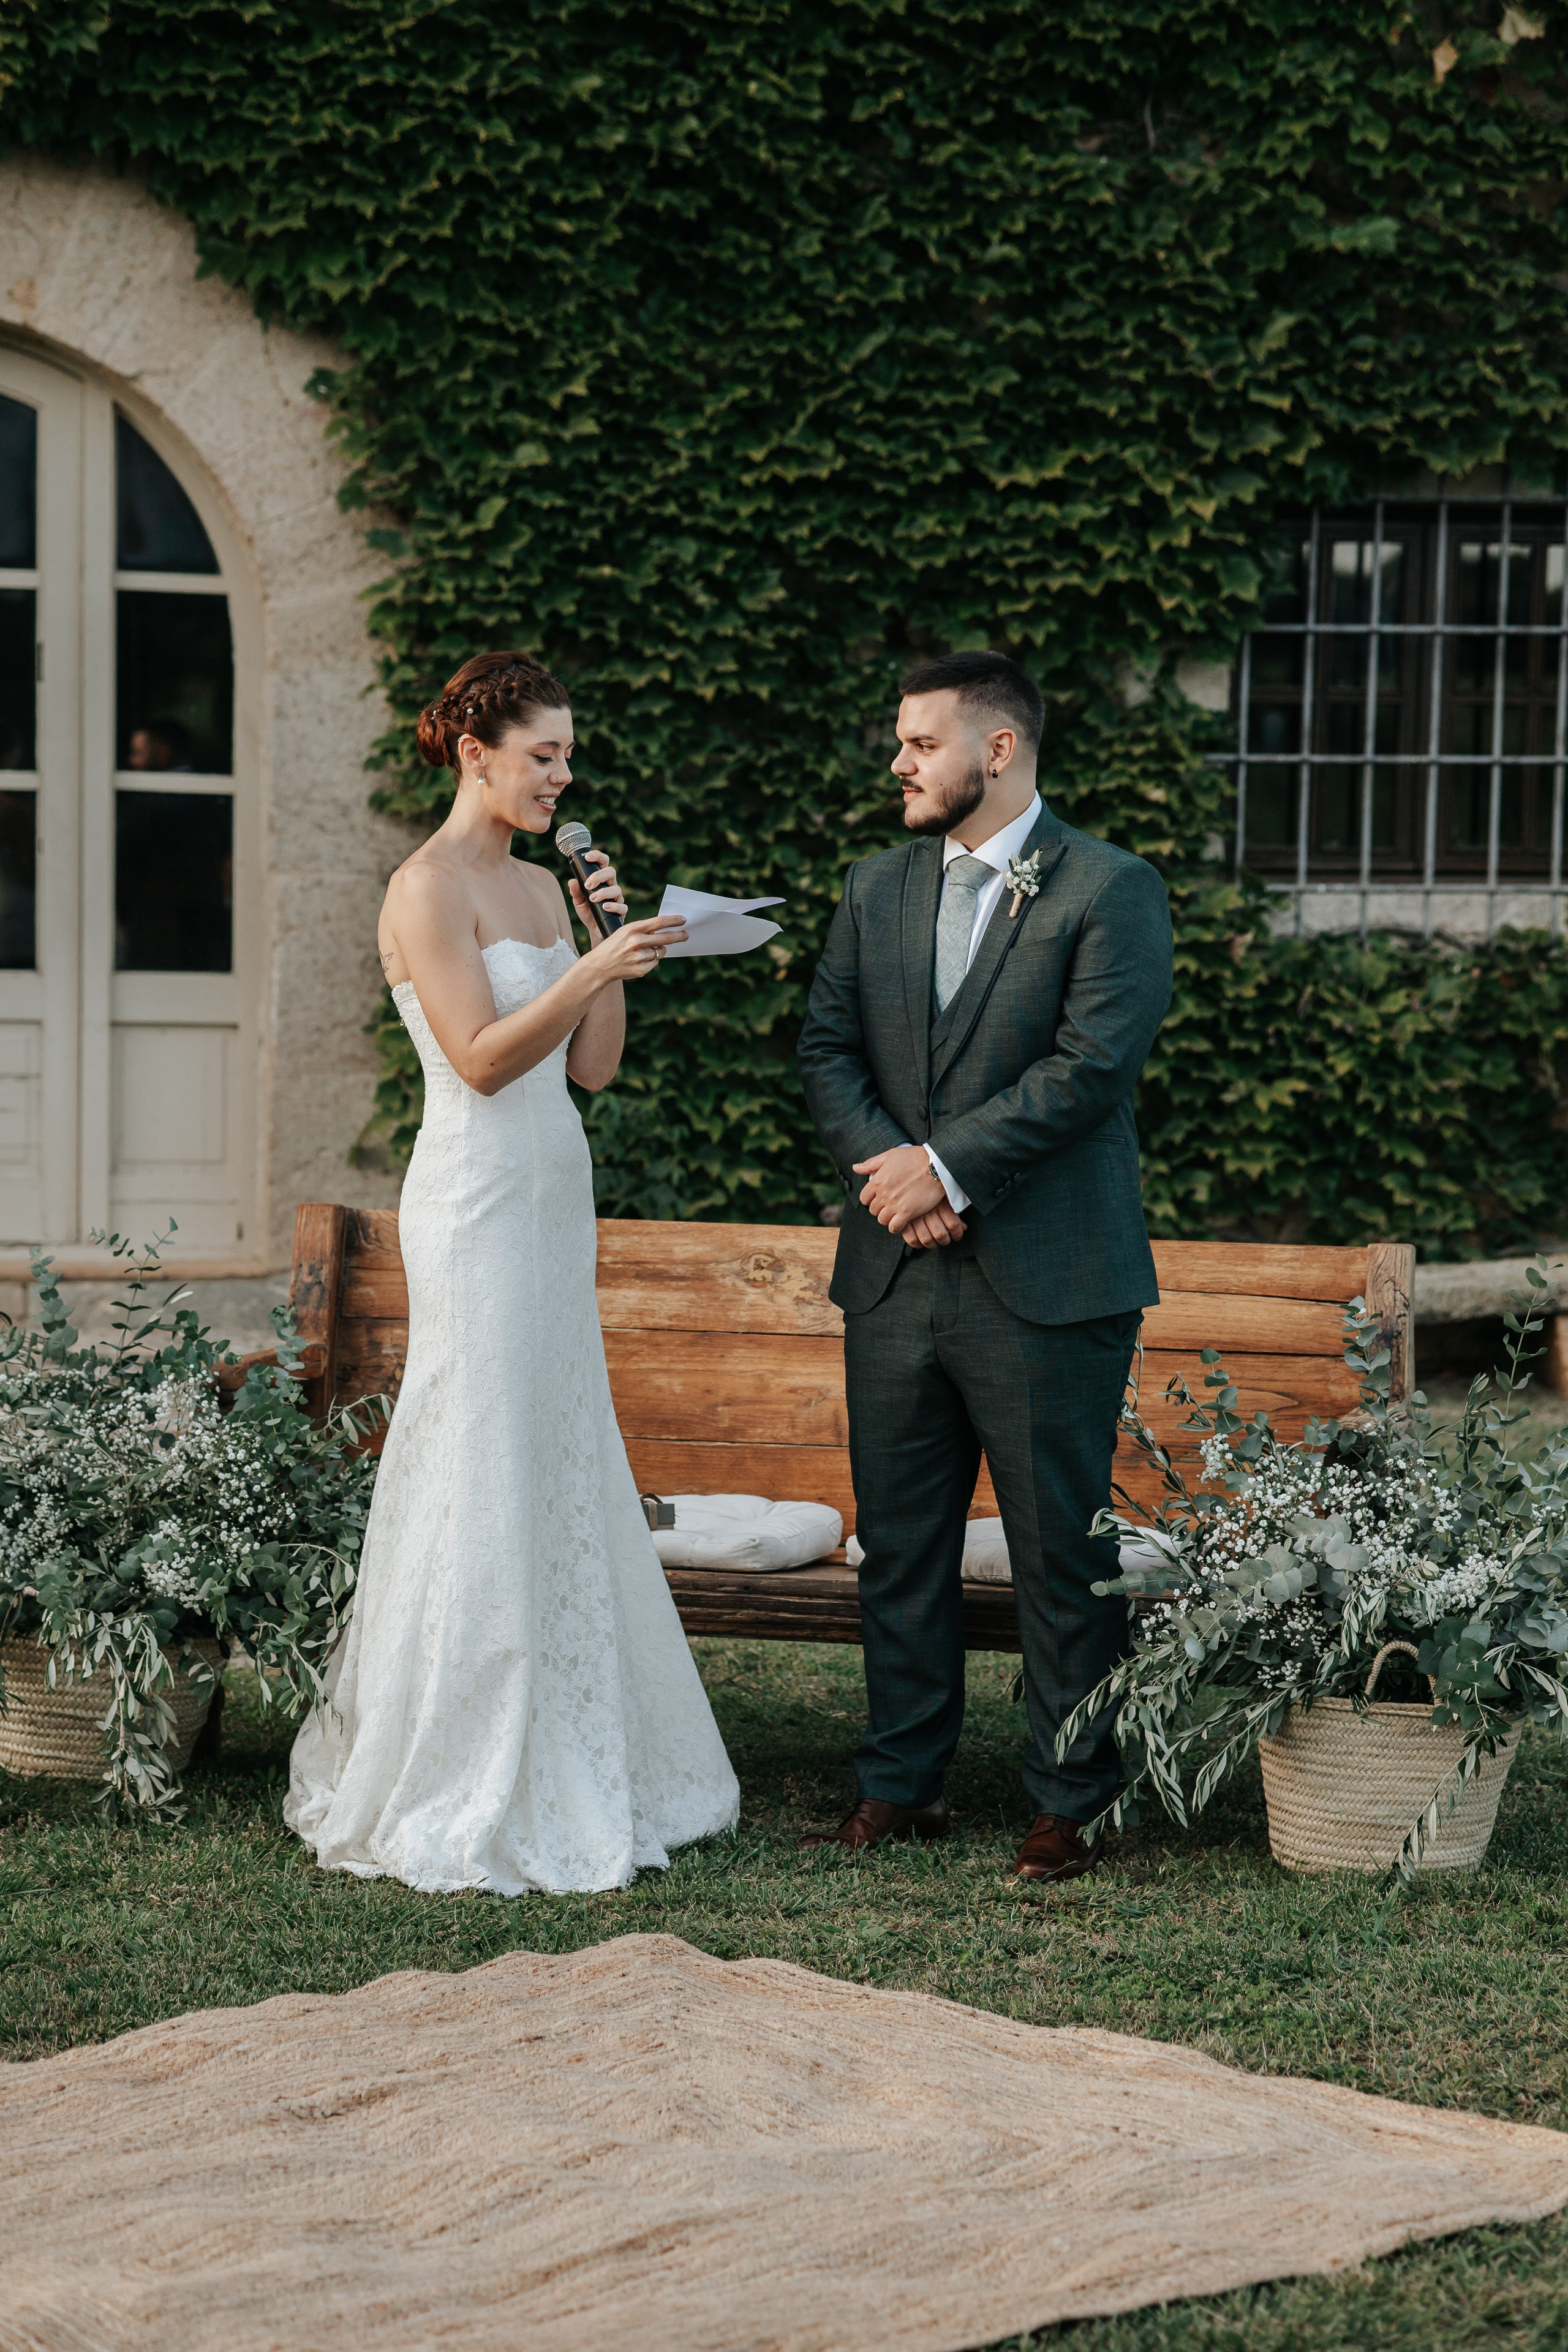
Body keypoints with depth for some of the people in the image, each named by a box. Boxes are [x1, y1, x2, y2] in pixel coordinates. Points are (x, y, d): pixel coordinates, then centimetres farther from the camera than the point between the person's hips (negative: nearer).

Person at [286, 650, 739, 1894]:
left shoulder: (542, 888, 14)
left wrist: (614, 940, 1)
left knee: (565, 1474, 11)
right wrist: (593, 967, -25)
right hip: (479, 1198, -9)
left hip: (555, 1198, 9)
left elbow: (592, 1064, 11)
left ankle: (571, 1768, 20)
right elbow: (484, 1057, -18)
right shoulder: (428, 888, -10)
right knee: (483, 1479, -5)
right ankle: (455, 1793, 3)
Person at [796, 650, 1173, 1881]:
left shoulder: (1112, 890, -5)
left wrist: (948, 1167, -15)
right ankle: (901, 1786, 22)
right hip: (897, 1273, 6)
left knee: (1062, 1554, 1)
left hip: (1047, 1279, -5)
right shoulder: (877, 888, 14)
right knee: (899, 1546, 11)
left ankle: (1071, 1804, 10)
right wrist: (887, 1170, -9)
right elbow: (828, 1046, 9)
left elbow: (1091, 1065, -14)